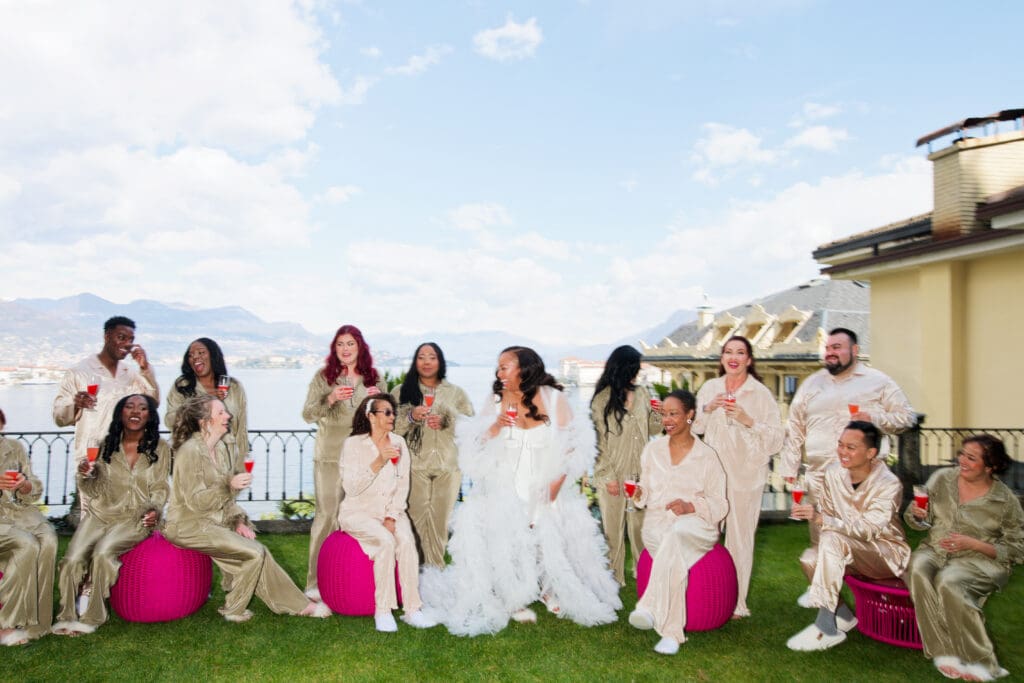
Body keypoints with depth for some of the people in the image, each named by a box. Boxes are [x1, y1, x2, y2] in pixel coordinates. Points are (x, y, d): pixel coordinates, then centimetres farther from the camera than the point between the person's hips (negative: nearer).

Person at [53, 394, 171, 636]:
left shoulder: (160, 448, 0)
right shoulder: (107, 444, 7)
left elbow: (160, 488, 1)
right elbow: (95, 490, 11)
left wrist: (155, 510, -18)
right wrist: (86, 476, -10)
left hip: (136, 518, -3)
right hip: (102, 513, 3)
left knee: (103, 552, -28)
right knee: (72, 559, -19)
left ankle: (92, 618, -12)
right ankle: (67, 617, -1)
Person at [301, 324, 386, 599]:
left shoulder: (374, 377, 7)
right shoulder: (323, 376, 1)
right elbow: (307, 414, -2)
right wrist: (330, 399, -19)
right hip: (330, 456, -2)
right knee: (327, 514, -2)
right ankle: (316, 582, 6)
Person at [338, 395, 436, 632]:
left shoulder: (398, 442, 6)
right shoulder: (353, 444, -6)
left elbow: (403, 485, 5)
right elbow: (351, 488, -14)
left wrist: (392, 517, -8)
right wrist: (378, 463, -24)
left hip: (391, 511, 3)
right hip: (359, 512, -3)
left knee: (406, 540, -26)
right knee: (386, 540, -30)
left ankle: (412, 609, -22)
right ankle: (382, 610, -21)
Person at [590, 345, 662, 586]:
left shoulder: (641, 394, 6)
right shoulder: (602, 400, -9)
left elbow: (652, 429, 13)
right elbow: (597, 442, -9)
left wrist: (660, 413, -7)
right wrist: (608, 476, -12)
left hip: (640, 473, 4)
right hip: (614, 475, -4)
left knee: (641, 523, 14)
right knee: (613, 526, 8)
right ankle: (614, 577, 21)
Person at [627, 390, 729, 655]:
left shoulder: (707, 455, 5)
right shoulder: (653, 449, 14)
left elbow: (719, 503, 3)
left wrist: (690, 506, -15)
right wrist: (639, 493, -7)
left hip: (695, 524, -2)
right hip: (656, 522, 2)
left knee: (675, 535, -39)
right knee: (674, 557, -32)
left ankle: (649, 606, -43)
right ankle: (671, 632, -33)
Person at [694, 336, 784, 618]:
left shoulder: (761, 393, -5)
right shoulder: (709, 388, 7)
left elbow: (776, 438, -7)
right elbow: (695, 428, 12)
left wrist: (748, 421, -20)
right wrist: (707, 408, -6)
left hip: (745, 474, -3)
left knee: (740, 538, 3)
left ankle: (737, 604, 16)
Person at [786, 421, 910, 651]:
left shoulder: (888, 485, -21)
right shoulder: (833, 472, -5)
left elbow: (867, 530, -31)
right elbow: (826, 516, 4)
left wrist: (820, 519, -43)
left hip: (887, 553, -6)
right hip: (851, 552, 6)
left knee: (832, 540, -33)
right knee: (810, 558, -24)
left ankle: (826, 628, -27)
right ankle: (844, 617, 1)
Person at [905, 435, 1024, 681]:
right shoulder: (942, 479, 5)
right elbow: (919, 521, 14)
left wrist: (972, 544, -14)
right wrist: (917, 514, -11)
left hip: (979, 559, -3)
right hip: (935, 550, 3)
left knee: (948, 581, -36)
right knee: (918, 570, -33)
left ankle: (978, 663, -22)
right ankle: (945, 654, -31)